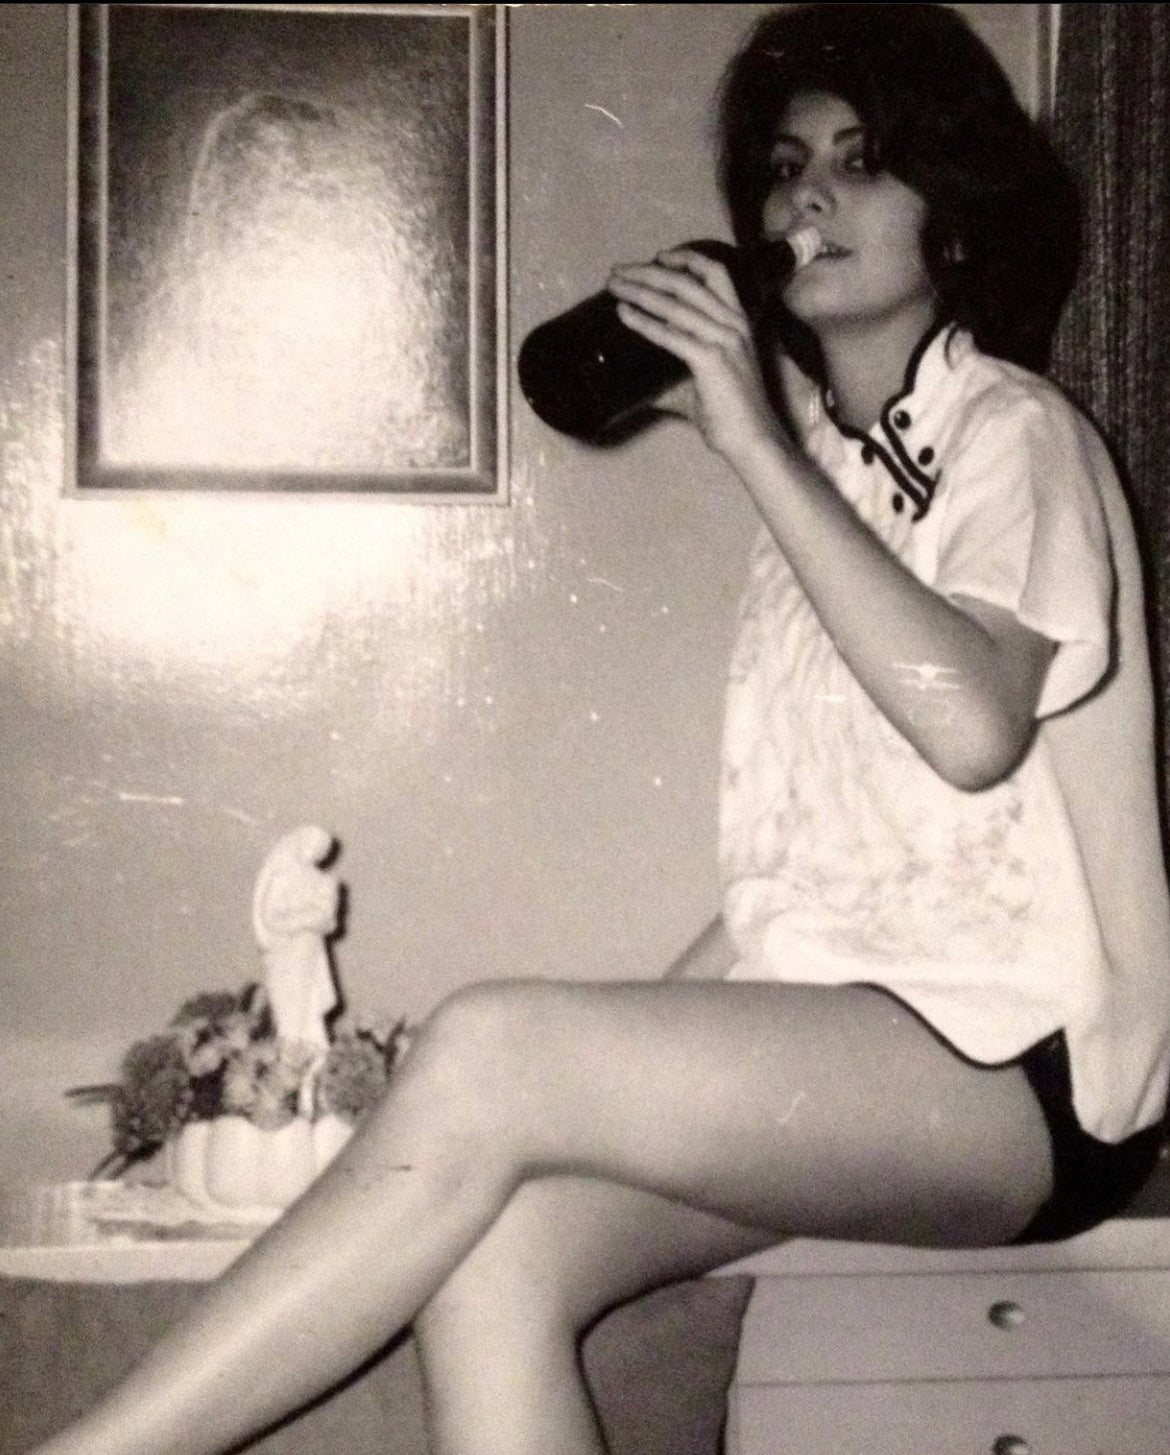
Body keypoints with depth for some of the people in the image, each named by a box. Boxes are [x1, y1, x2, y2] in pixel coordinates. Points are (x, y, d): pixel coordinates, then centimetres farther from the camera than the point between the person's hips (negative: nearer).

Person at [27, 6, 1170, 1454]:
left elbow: (971, 723, -22)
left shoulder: (1013, 435, 0)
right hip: (841, 1037, 6)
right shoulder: (826, 460, 21)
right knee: (489, 1255, -23)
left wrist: (752, 444, -18)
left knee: (487, 1049, -27)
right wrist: (635, 1050, 6)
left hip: (1010, 1063, -6)